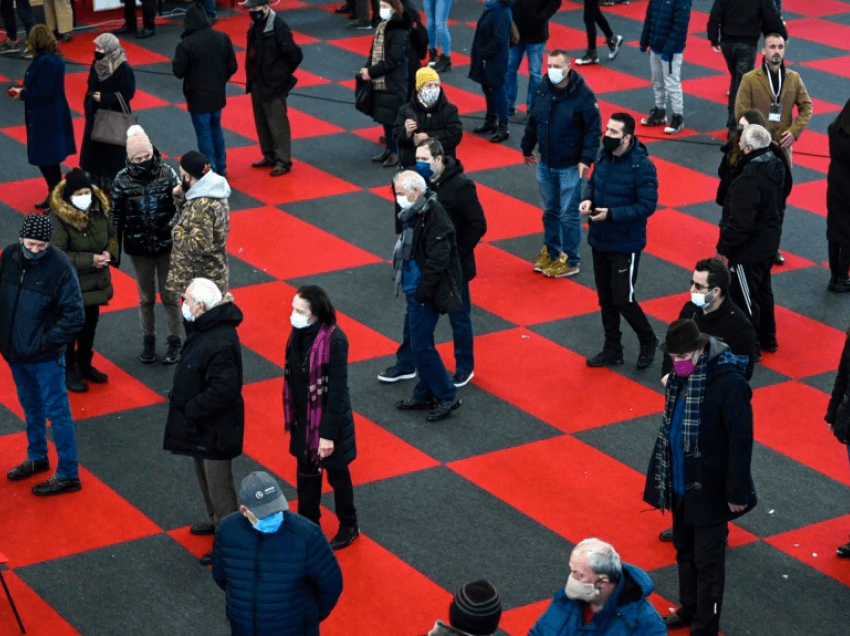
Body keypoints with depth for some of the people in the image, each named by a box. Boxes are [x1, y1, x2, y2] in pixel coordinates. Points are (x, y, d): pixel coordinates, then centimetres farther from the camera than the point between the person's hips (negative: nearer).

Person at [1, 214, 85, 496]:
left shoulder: (60, 266, -19)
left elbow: (74, 315, -17)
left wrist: (46, 343, -18)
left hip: (45, 357, -6)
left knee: (57, 412, 3)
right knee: (31, 409, 23)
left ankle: (68, 475, 11)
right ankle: (37, 458, 41)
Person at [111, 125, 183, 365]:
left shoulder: (167, 174, -11)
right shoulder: (122, 180, -9)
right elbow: (117, 217, -1)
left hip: (167, 246, -1)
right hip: (139, 248, 1)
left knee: (170, 296, 9)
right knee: (146, 298, 14)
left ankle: (175, 342, 24)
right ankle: (148, 341, 31)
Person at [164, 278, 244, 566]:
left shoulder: (219, 344, -32)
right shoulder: (203, 328, -1)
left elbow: (223, 391, -31)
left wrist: (190, 410, -22)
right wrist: (180, 398, 2)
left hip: (215, 428, -10)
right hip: (200, 423, 10)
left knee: (218, 483, 3)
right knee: (204, 473, 27)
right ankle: (216, 521, 46)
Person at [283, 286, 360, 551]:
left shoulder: (334, 340, -26)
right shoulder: (299, 332, -7)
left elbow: (337, 390, -22)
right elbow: (293, 374, 5)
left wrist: (328, 433, -20)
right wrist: (291, 416, 12)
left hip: (328, 419, -6)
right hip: (303, 419, 6)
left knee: (337, 474, 14)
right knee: (306, 474, 20)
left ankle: (348, 527, 34)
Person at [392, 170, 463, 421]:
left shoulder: (434, 217, -22)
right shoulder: (415, 213, 6)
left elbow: (437, 262, -23)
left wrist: (422, 293, -20)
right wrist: (405, 283, 11)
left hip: (425, 294, -9)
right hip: (414, 290, 9)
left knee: (422, 346, -5)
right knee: (420, 344, 16)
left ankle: (447, 397, 7)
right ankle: (424, 395, 28)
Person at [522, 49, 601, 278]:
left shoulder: (583, 95, -17)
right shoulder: (542, 89, -1)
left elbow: (594, 129, -15)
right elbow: (533, 121, 12)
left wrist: (587, 159, -21)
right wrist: (527, 148, 19)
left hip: (570, 167, -5)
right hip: (545, 164, 5)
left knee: (568, 214, 1)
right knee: (550, 211, 17)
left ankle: (570, 261, 12)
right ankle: (550, 252, 32)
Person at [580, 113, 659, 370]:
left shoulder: (642, 166, -21)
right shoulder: (604, 156, -1)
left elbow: (647, 205, -21)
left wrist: (611, 214, -27)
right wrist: (587, 199, -8)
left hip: (625, 245, -7)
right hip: (599, 241, 7)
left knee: (623, 300, -2)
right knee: (606, 298, 15)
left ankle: (648, 342, 23)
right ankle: (612, 350, 29)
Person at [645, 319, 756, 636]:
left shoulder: (729, 384, -25)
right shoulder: (682, 377, -2)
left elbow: (741, 442, -20)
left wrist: (737, 492, -17)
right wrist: (663, 475, 14)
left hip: (710, 490, -7)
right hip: (681, 483, 7)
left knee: (707, 562, 5)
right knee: (684, 551, 22)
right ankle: (689, 610, 41)